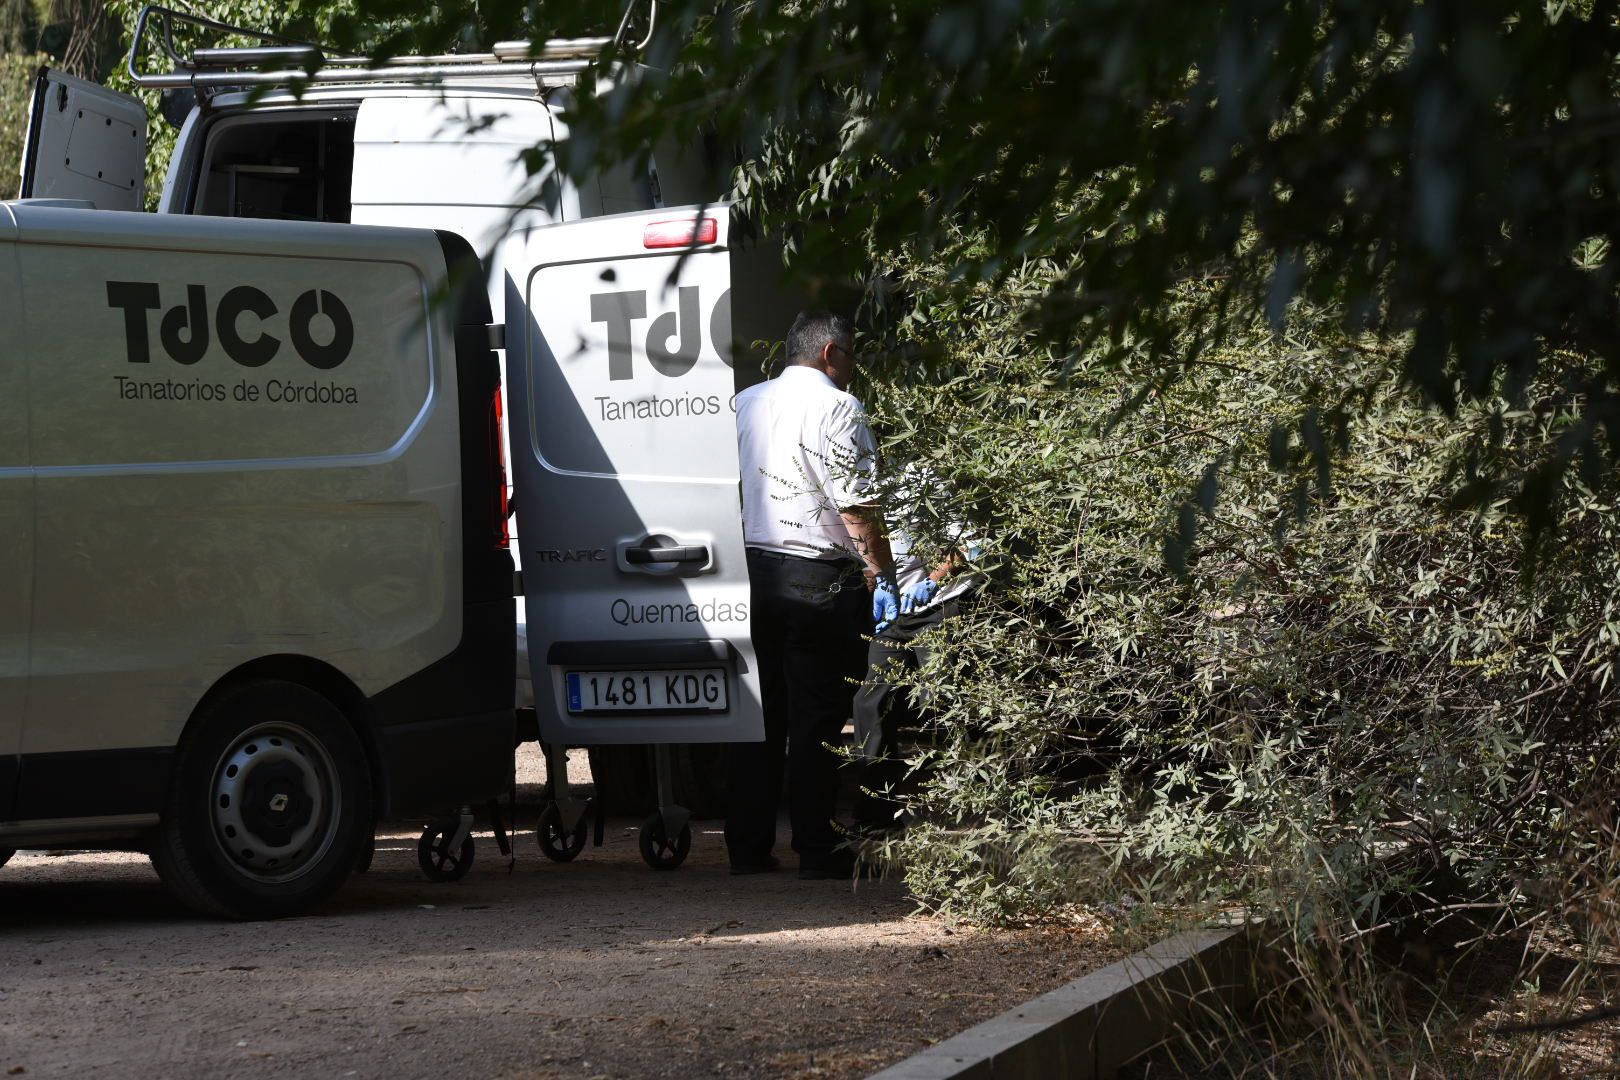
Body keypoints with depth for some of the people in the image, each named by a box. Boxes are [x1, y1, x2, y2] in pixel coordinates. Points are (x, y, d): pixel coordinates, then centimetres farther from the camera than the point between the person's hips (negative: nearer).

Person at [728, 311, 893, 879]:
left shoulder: (744, 403, 13)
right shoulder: (836, 408, -9)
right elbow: (857, 506, -14)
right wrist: (883, 574, -7)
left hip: (751, 572, 6)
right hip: (818, 579, -6)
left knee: (757, 711, 10)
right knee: (816, 718, -3)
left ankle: (748, 848, 12)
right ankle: (817, 850, -1)